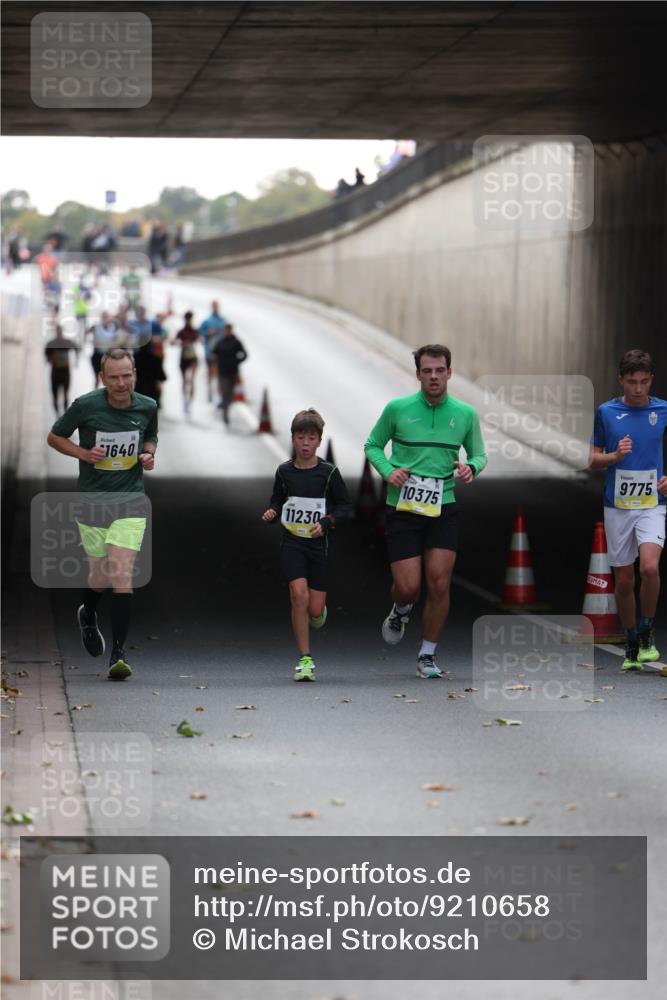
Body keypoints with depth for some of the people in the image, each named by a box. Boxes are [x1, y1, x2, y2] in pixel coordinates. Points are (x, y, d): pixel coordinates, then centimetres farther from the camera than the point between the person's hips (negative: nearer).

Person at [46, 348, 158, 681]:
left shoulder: (147, 407, -2)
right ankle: (88, 615, 45)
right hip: (91, 501, 0)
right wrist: (83, 453, -13)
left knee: (122, 576, -12)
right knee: (101, 576, 8)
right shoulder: (85, 406, -10)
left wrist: (148, 454, -3)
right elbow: (54, 437, 3)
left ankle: (118, 654, -8)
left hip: (130, 502, 1)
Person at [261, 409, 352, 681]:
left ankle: (317, 611, 38)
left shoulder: (328, 472, -5)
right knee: (299, 595, -18)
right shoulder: (284, 471, 1)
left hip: (318, 544, 0)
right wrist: (271, 513, -5)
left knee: (315, 609, -3)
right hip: (291, 542, 1)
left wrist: (326, 522, -13)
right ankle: (305, 659, -9)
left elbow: (345, 506, 2)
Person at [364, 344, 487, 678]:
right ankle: (400, 612, 33)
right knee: (408, 587, -6)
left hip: (443, 509, 1)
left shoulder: (465, 414, 3)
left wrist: (470, 467, -9)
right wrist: (388, 471, -10)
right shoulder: (397, 409, -2)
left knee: (439, 584, -6)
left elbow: (478, 454, 14)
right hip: (402, 509, -1)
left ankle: (427, 655, 11)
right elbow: (372, 445, 9)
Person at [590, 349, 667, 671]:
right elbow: (593, 459, 7)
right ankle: (632, 646, 22)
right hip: (617, 505, 2)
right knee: (624, 580, 6)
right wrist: (615, 456, -13)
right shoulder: (606, 412, 1)